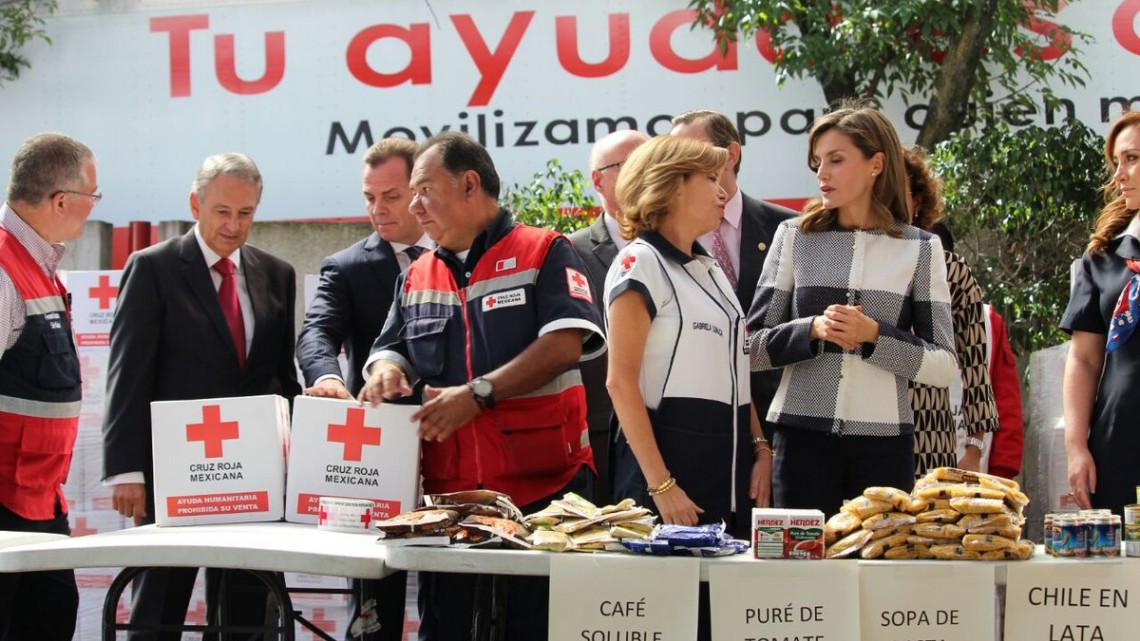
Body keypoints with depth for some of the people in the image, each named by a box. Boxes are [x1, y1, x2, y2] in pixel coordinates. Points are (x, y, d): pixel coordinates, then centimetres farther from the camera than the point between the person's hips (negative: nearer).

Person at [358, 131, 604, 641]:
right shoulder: (417, 277, 17)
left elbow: (564, 345, -14)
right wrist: (386, 373, -8)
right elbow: (392, 351, 17)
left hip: (542, 485, -5)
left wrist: (478, 394, -21)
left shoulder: (545, 253, -1)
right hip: (446, 490, 5)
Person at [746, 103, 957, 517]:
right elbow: (752, 348, 5)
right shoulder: (794, 237, 9)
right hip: (804, 436, 0)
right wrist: (813, 330, -11)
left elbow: (944, 366, 2)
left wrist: (874, 336, -12)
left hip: (884, 441, 0)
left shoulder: (920, 249, 7)